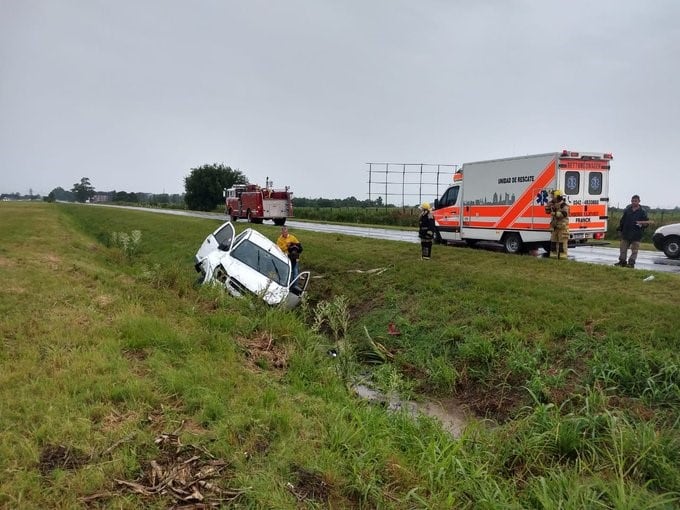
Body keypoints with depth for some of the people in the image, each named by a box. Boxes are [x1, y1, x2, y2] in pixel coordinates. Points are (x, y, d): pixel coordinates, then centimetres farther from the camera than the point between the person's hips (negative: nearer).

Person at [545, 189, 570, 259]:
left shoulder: (564, 206, -12)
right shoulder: (554, 205, 12)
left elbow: (563, 214, -26)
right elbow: (547, 211, 14)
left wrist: (554, 213, -26)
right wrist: (550, 204, 1)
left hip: (562, 227, -8)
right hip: (555, 227, 8)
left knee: (562, 241, -6)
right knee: (553, 241, 9)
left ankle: (562, 256, -3)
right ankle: (553, 255, 15)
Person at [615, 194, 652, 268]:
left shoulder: (642, 212, 0)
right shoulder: (627, 210, 10)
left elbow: (646, 223, 0)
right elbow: (622, 220, 17)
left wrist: (642, 223, -21)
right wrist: (620, 227, 11)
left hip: (636, 235, -3)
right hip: (626, 233, 3)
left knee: (634, 250, 0)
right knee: (623, 248, 7)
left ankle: (631, 263, 3)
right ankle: (622, 261, 15)